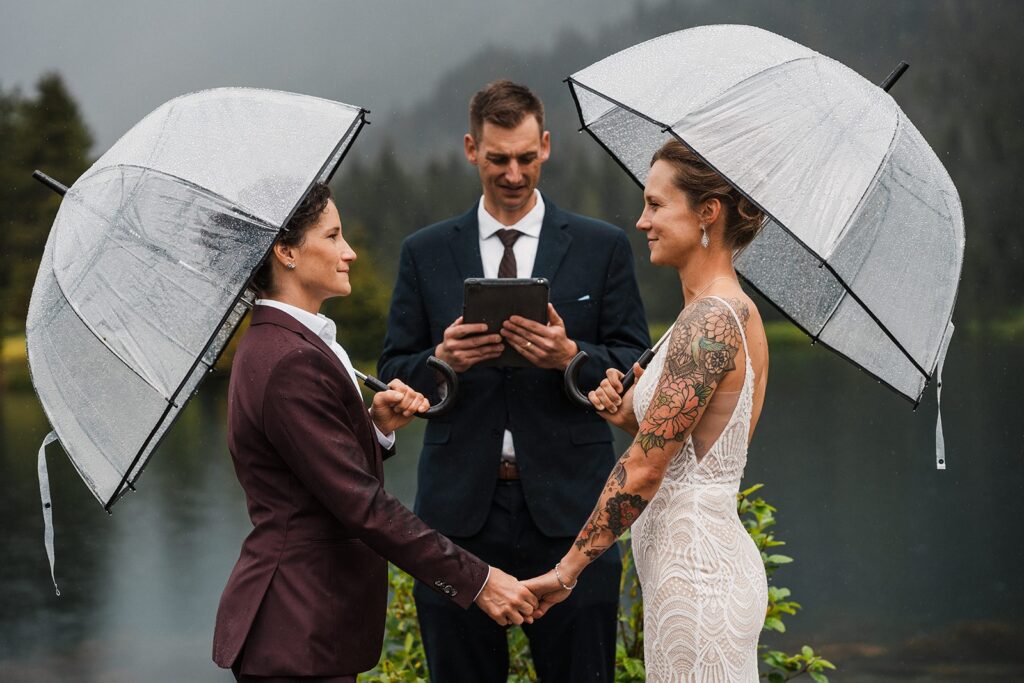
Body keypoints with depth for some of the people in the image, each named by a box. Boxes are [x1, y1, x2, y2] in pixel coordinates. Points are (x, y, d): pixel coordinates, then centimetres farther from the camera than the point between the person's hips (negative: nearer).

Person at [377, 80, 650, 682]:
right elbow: (394, 374, 9)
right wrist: (443, 358, -13)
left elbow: (636, 365, 3)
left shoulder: (602, 248, 5)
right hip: (461, 506, 1)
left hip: (567, 508, -1)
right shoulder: (426, 254, 9)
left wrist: (571, 356, -16)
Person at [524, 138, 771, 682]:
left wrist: (567, 570, -14)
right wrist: (630, 416, 1)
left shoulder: (707, 321, -18)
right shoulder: (736, 311, 12)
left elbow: (644, 468, -19)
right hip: (713, 558, 10)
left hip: (696, 573, -10)